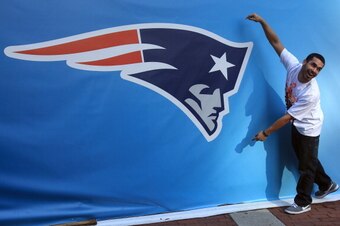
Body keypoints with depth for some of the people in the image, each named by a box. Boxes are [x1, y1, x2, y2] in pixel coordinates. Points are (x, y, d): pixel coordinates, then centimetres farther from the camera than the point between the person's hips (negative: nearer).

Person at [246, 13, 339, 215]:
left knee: (306, 166, 7)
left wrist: (265, 133, -25)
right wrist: (262, 21, -24)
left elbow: (287, 117, -31)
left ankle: (303, 203, 23)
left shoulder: (311, 93, -36)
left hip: (308, 129, -7)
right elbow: (276, 42, -17)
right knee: (307, 159, 23)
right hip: (297, 126, 7)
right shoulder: (293, 66, -21)